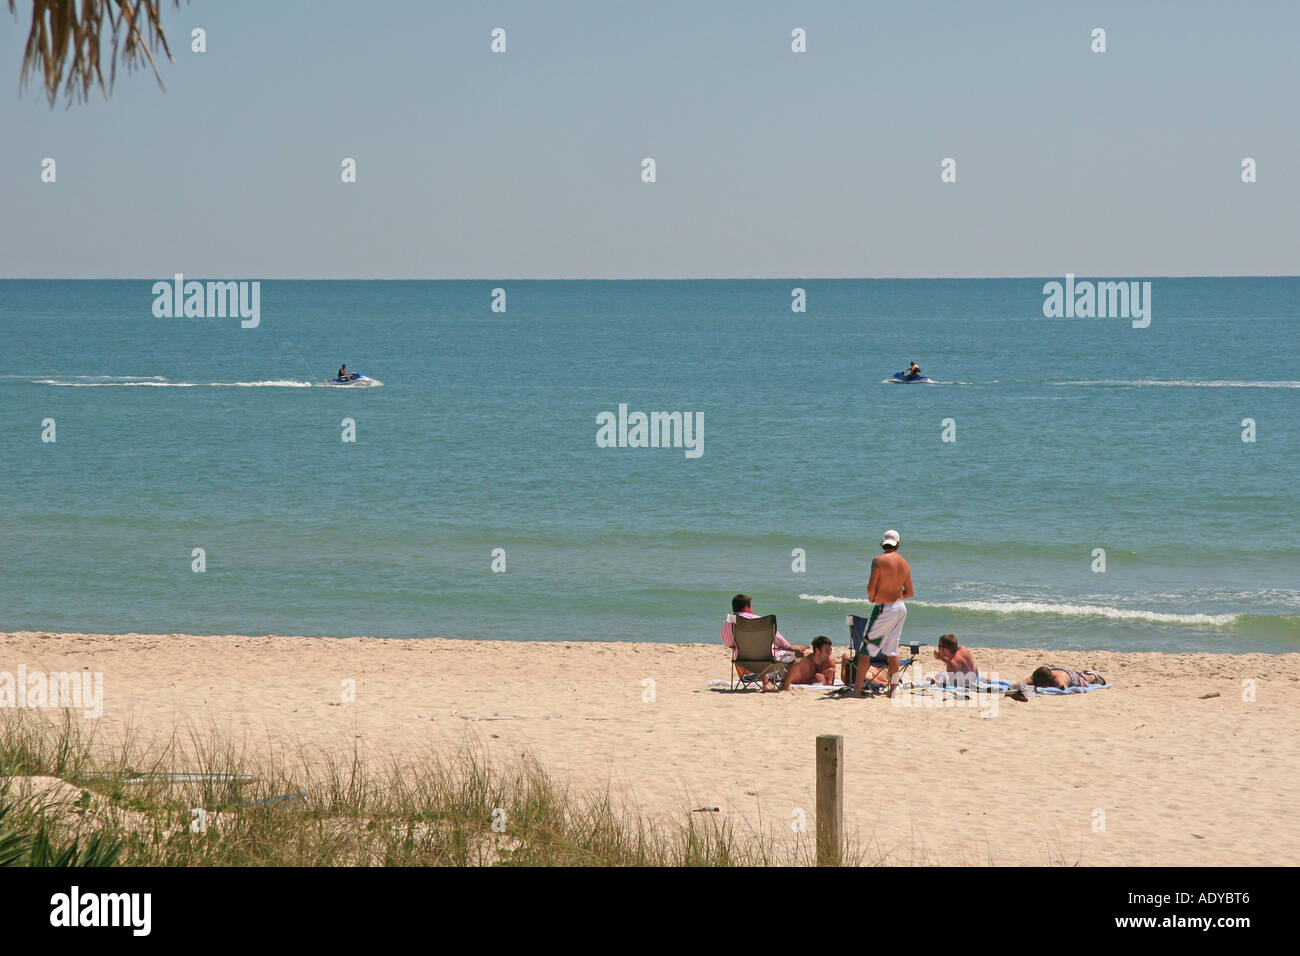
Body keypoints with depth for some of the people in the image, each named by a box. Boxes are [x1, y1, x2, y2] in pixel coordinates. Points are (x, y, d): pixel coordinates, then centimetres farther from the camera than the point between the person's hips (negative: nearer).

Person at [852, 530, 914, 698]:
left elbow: (871, 587, -16)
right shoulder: (904, 563, 6)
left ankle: (857, 689, -3)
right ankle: (893, 689, 12)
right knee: (892, 651, 12)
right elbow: (910, 591, 10)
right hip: (900, 608, 6)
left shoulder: (879, 560, -12)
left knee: (866, 649, -1)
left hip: (884, 608, -6)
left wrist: (871, 598, 5)